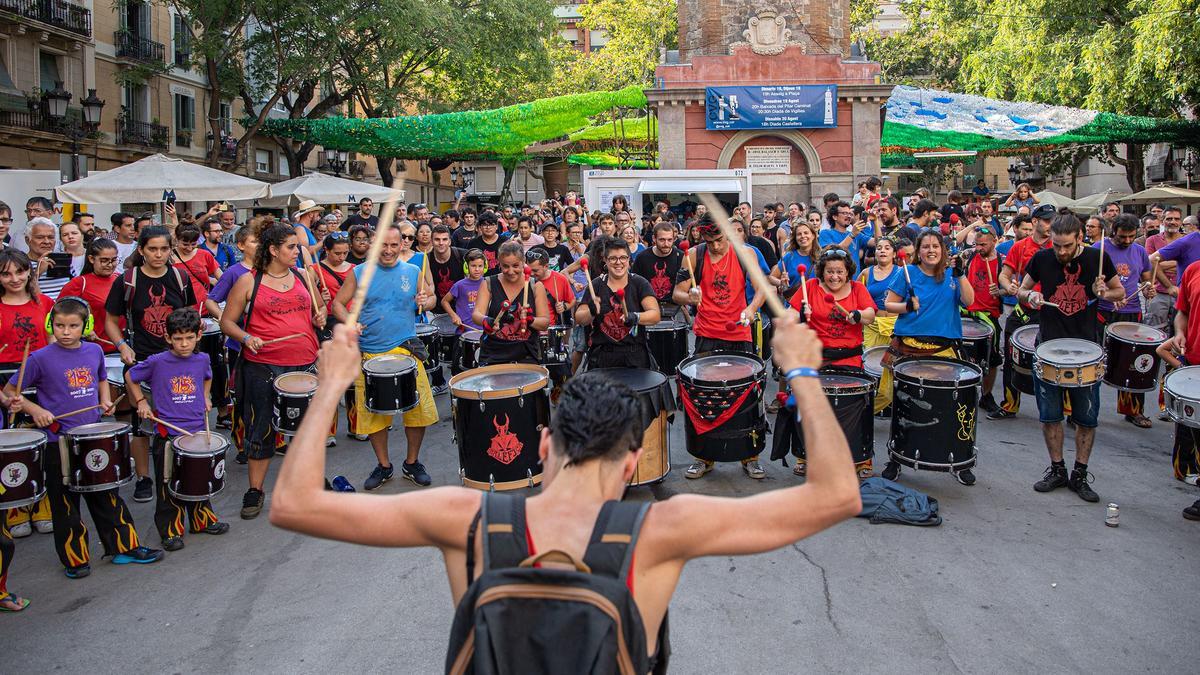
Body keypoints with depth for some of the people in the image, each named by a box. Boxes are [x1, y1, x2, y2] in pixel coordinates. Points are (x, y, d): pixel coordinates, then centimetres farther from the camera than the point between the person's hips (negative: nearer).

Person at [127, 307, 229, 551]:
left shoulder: (202, 360, 1)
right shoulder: (157, 362, -11)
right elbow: (130, 377, 5)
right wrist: (141, 402, -1)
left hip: (198, 429, 4)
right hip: (168, 433, -4)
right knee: (169, 485, 3)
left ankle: (202, 519, 33)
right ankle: (170, 531, 15)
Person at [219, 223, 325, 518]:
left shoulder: (303, 277, 9)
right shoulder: (248, 282, -3)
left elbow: (315, 313, 22)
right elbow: (227, 322, 1)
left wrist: (319, 319, -1)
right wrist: (246, 337, -17)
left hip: (305, 363, 4)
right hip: (264, 366, -3)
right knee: (262, 428, 5)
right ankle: (255, 490, 19)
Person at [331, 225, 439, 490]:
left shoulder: (413, 272, 7)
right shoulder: (359, 273, 3)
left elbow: (431, 297, 17)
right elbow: (338, 303, 6)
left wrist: (425, 302, -7)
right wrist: (349, 322, -14)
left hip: (406, 349, 0)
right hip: (369, 353, 0)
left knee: (418, 408, -1)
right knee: (373, 411, 7)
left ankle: (412, 463, 20)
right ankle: (383, 466, 26)